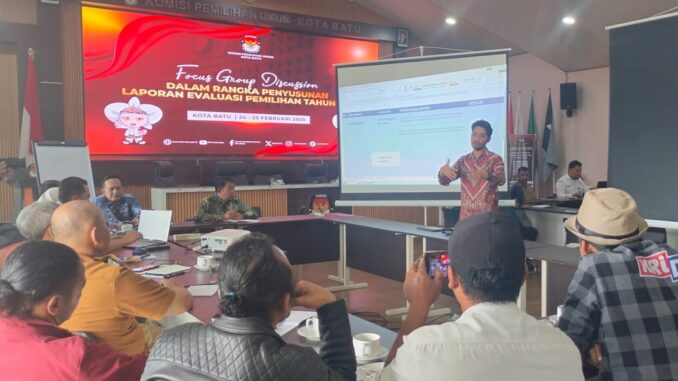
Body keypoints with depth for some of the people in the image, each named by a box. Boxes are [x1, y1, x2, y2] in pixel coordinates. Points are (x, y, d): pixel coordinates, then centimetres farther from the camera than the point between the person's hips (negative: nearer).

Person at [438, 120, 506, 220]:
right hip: (466, 215, 3)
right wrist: (442, 172, -20)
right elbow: (444, 181, 5)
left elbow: (501, 180, -18)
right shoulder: (463, 160, 11)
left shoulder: (495, 159, 0)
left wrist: (487, 176, -40)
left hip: (488, 214, -3)